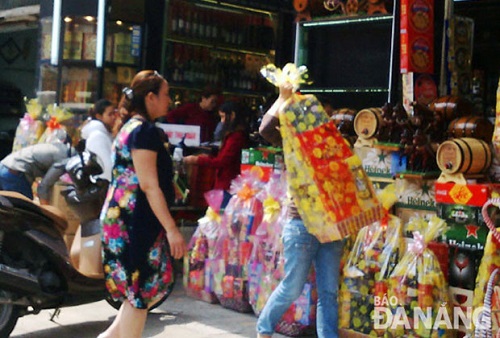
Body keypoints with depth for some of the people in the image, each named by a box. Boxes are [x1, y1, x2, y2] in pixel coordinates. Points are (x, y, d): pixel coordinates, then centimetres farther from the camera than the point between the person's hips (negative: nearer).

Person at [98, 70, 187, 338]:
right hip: (137, 220, -10)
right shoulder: (145, 130, -14)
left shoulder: (130, 127, 16)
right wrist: (171, 228, -21)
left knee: (153, 285, 14)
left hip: (123, 216, 10)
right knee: (142, 290, -1)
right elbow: (148, 185, -20)